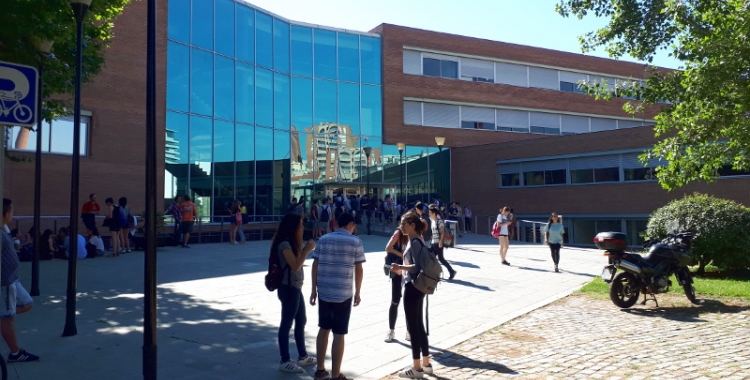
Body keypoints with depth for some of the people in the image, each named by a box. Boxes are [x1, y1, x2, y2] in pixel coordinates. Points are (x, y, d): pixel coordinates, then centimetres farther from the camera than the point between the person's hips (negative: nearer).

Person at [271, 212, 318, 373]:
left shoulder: (291, 243, 11)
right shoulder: (284, 244, -18)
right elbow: (295, 266, -24)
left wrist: (306, 248, 7)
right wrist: (307, 250, -21)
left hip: (295, 288, 10)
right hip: (288, 289, -10)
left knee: (301, 321, 18)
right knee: (287, 323, 0)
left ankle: (302, 356, 30)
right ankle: (285, 361, 10)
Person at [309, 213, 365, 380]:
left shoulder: (323, 239, 7)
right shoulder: (355, 242, -3)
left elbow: (315, 265, 5)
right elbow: (358, 269, -4)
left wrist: (314, 290, 11)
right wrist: (357, 293, 6)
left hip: (324, 292, 4)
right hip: (343, 294, -4)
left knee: (324, 329, 17)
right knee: (339, 334, 2)